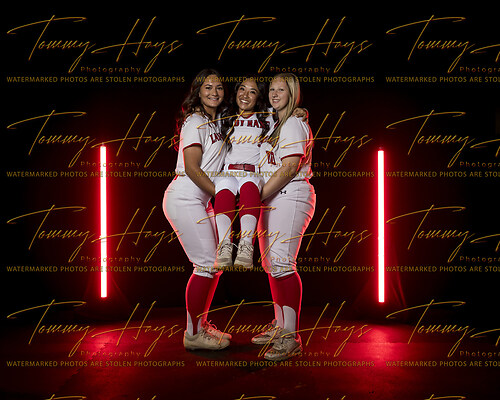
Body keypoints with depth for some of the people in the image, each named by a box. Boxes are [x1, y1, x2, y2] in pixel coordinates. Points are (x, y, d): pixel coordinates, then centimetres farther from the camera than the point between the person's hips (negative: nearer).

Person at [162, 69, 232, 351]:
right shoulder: (195, 122, -10)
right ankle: (193, 334, 2)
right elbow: (192, 168, -17)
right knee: (207, 264, -9)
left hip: (201, 201, 9)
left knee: (214, 263, 11)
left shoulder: (218, 122, 15)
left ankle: (201, 325, 23)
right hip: (185, 198, -9)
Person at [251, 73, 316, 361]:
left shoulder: (294, 124, -8)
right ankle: (280, 325, 21)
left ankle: (292, 338, -15)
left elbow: (290, 168, -17)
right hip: (271, 200, 10)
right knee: (271, 263, 11)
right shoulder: (273, 124, 21)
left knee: (281, 263, -16)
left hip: (290, 198, -10)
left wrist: (257, 197, -17)